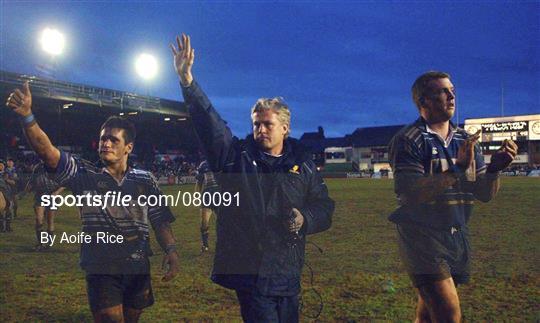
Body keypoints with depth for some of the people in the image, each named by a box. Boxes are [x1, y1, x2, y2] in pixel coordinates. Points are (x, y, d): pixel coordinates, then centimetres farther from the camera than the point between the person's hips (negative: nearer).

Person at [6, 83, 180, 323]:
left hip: (137, 267, 2)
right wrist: (27, 116, -26)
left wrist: (170, 249, -12)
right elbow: (47, 151, -11)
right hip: (100, 268, -2)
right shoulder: (85, 175, 1)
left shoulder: (145, 180, 5)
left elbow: (159, 220, 5)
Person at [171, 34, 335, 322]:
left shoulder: (303, 164, 8)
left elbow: (324, 206, 13)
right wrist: (186, 79, -18)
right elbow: (206, 120, -8)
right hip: (249, 271, -3)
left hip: (288, 273, 3)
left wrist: (306, 218, -9)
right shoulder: (237, 156, 2)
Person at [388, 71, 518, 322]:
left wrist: (494, 168, -12)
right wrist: (458, 170, -25)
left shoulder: (466, 141, 13)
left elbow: (484, 194, 8)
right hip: (421, 236, -6)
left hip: (458, 237, 6)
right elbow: (409, 192, -21)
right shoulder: (408, 140, -8)